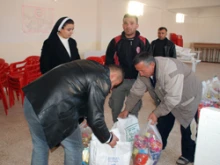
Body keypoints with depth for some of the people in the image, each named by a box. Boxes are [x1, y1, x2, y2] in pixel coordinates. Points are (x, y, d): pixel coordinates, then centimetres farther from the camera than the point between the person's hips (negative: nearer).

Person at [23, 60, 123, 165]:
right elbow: (95, 118, -7)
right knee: (74, 146, 16)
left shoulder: (90, 65, 19)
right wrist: (108, 138, 10)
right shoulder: (102, 80, -7)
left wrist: (86, 116, 39)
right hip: (52, 111, -9)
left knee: (39, 145, 27)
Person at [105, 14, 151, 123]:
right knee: (116, 109, 12)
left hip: (136, 81, 0)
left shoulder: (144, 42, -1)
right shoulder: (115, 41, -2)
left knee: (134, 110, 12)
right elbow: (108, 62, 1)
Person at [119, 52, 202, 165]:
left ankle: (188, 155, 23)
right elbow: (136, 91, -7)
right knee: (162, 125, 9)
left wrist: (156, 113, -34)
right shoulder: (144, 70, -16)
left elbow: (173, 98, -38)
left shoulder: (170, 70, -39)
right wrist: (127, 109, -4)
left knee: (186, 127, 1)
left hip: (187, 98, -6)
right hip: (166, 100, 6)